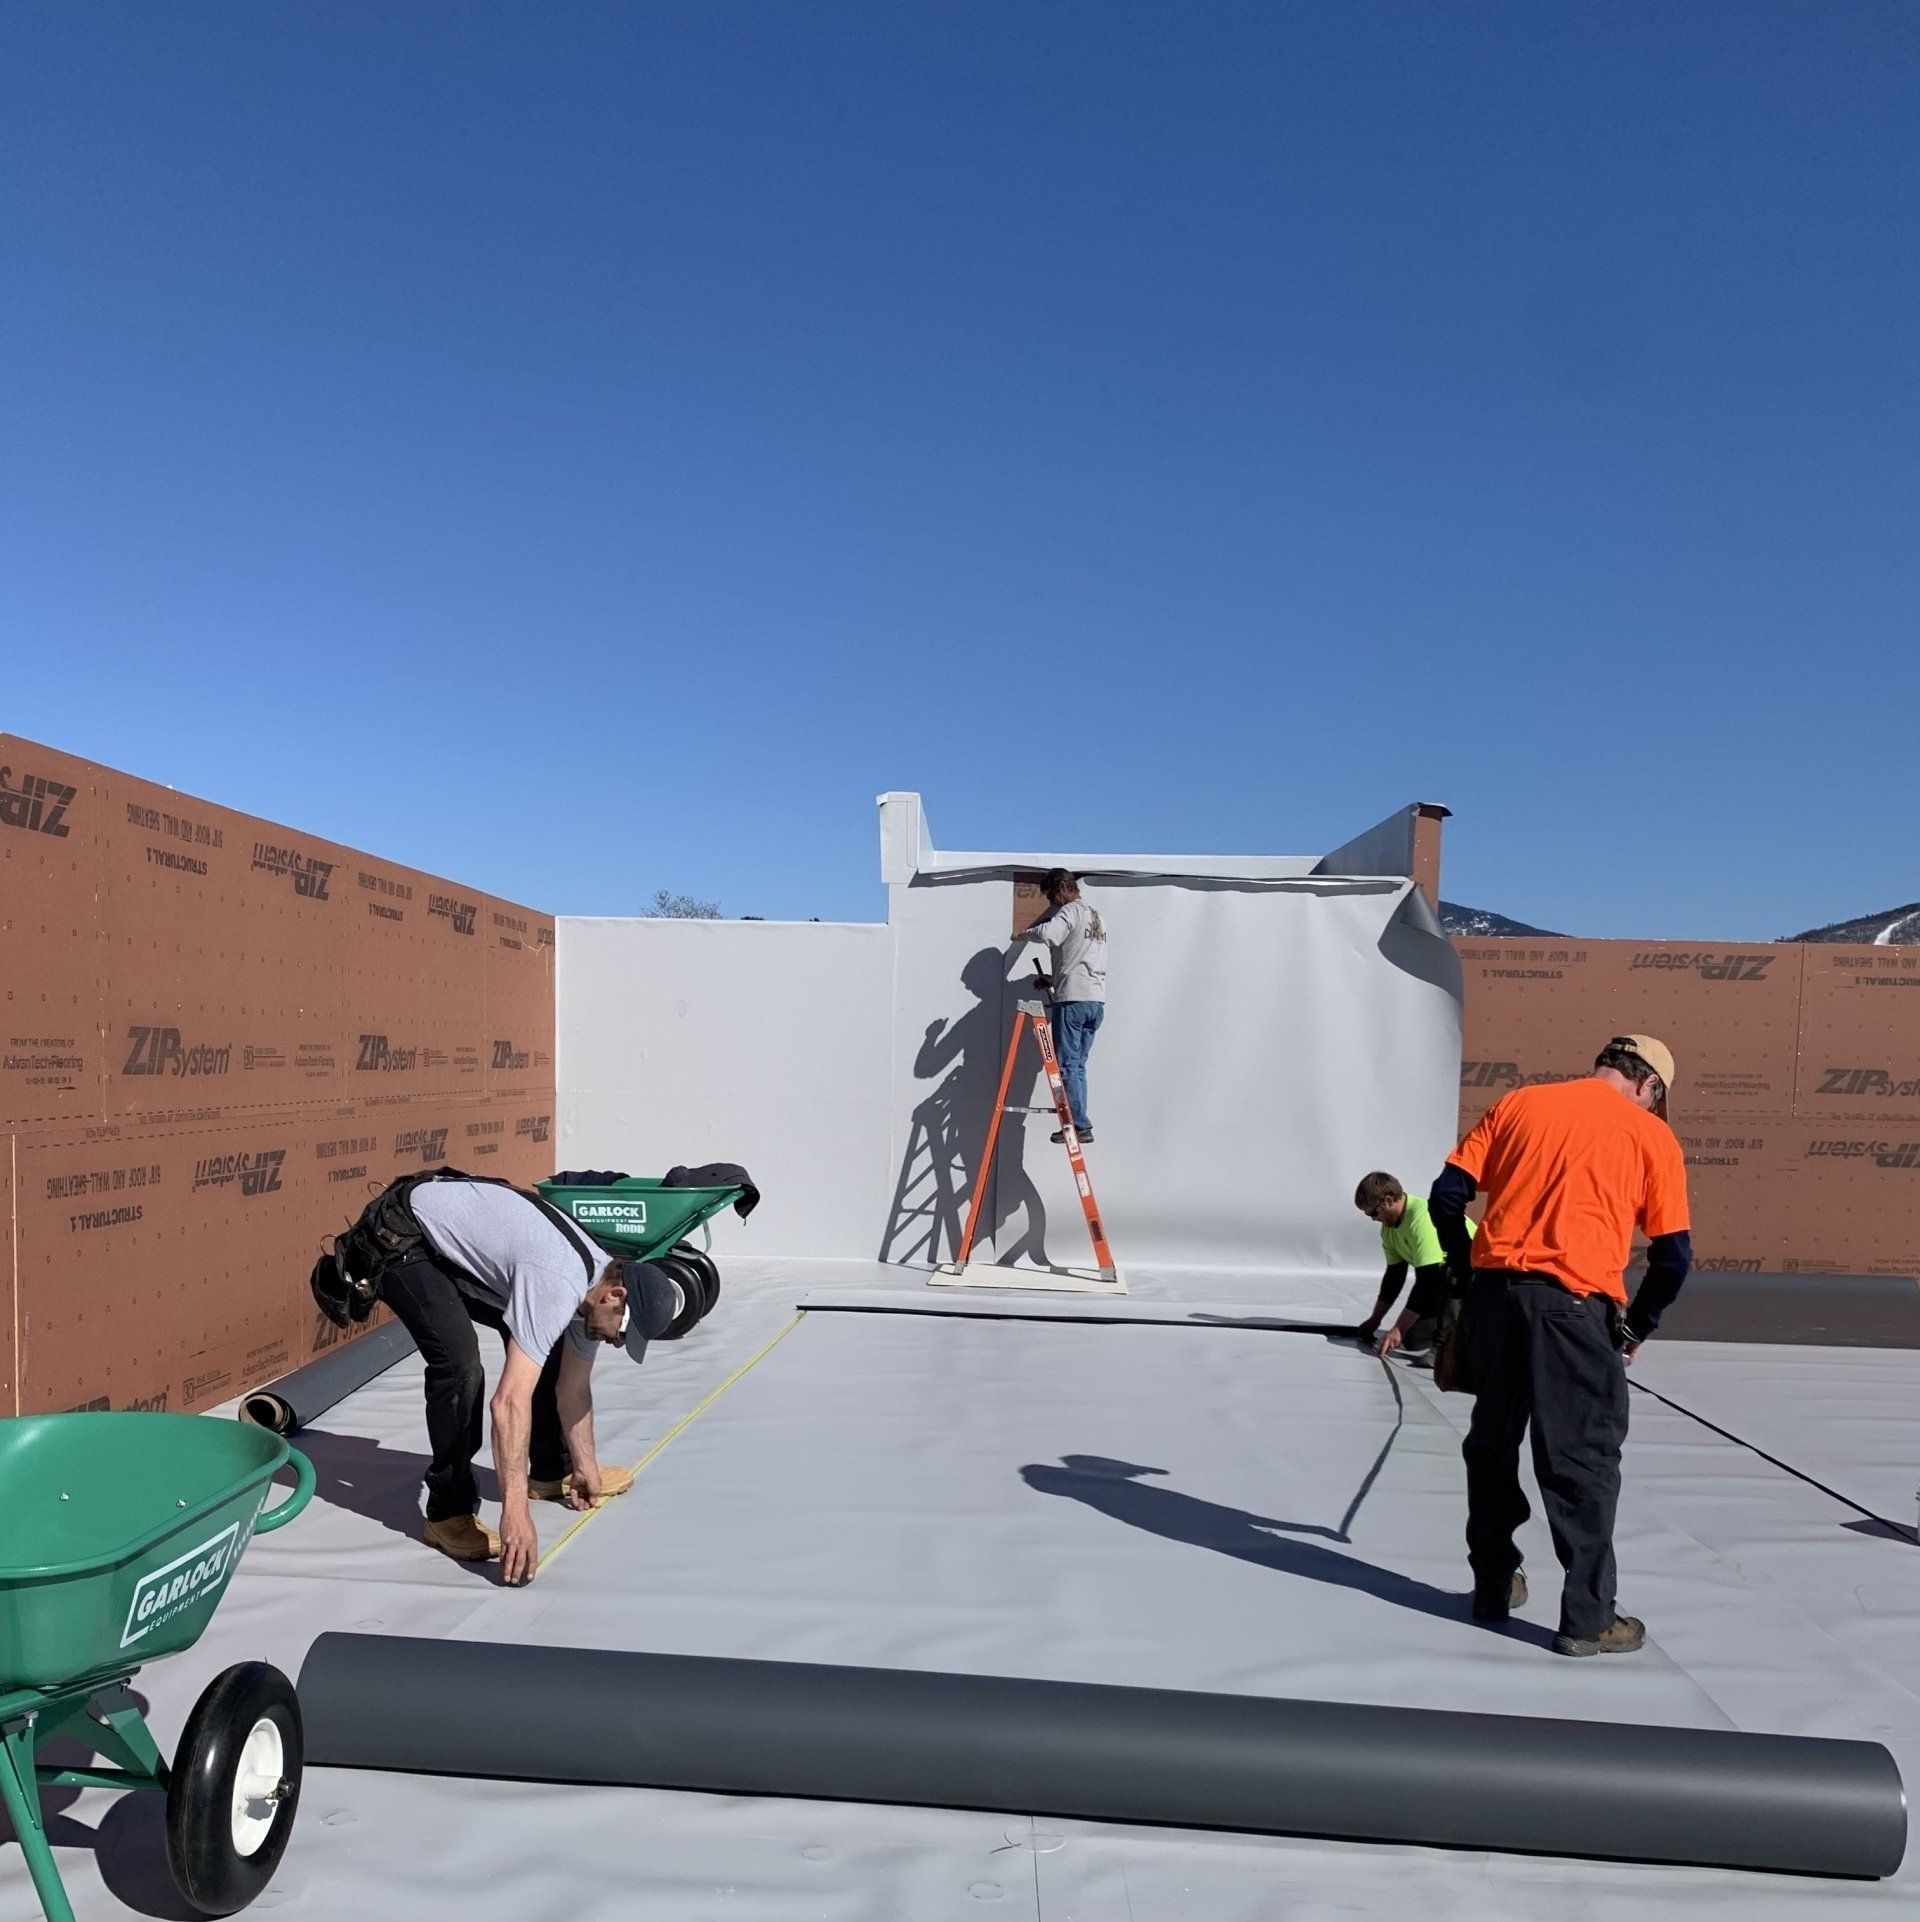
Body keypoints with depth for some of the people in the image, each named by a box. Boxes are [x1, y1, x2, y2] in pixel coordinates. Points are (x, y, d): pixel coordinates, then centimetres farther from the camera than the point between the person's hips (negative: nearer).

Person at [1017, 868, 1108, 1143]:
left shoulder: (1070, 911, -4)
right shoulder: (1096, 917, 25)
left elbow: (1049, 934, -25)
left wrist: (1025, 934, -6)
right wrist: (1056, 980, 28)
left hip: (1072, 1000, -8)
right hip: (1097, 1000, 9)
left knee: (1068, 1064, -5)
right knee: (1078, 1064, 10)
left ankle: (1079, 1124, -8)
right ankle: (1080, 1124, 6)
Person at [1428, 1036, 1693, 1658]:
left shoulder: (1517, 1103, 12)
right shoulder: (1652, 1135, 4)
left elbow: (1446, 1197, 7)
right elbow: (1673, 1255, 3)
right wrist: (1635, 1328, 15)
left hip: (1493, 1294, 4)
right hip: (1574, 1304, -4)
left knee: (1492, 1444, 17)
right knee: (1585, 1461, 7)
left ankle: (1493, 1588, 30)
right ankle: (1588, 1619, 13)